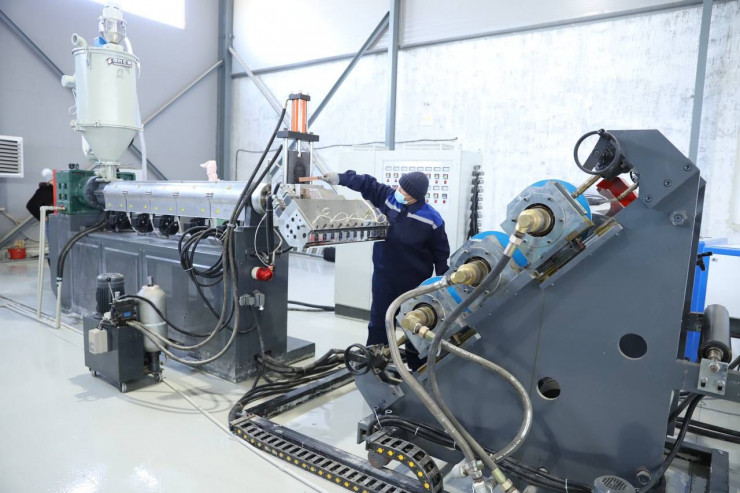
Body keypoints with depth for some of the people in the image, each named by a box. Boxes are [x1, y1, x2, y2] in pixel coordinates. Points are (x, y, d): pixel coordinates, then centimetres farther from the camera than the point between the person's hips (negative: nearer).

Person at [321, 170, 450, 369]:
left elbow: (440, 252, -8)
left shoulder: (431, 219, -17)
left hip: (415, 280, -3)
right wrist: (340, 178, -4)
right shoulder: (388, 197, -7)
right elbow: (367, 183, 5)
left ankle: (417, 368, 27)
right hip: (384, 274, 4)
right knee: (379, 321, 13)